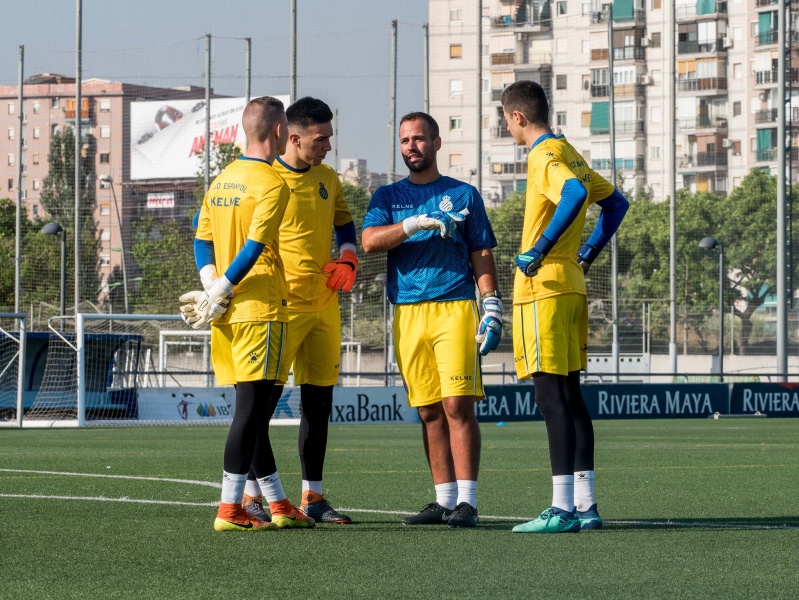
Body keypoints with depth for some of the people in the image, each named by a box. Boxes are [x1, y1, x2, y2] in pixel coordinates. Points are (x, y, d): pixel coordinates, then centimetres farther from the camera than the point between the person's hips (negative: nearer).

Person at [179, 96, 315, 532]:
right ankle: (230, 509, -11)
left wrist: (213, 291, 5)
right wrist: (219, 294, -11)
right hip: (261, 309, -8)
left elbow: (202, 240, 13)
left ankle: (278, 505, 17)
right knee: (252, 409, -7)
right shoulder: (273, 185, -10)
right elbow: (254, 247, -16)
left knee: (252, 411, 11)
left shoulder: (221, 181, 14)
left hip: (228, 315, 8)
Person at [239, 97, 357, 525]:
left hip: (324, 304, 7)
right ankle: (249, 495, -2)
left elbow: (345, 225, 23)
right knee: (265, 397, -7)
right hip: (282, 306, -7)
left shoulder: (327, 178, 12)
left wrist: (347, 260, 4)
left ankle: (312, 497, 14)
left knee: (319, 401, 8)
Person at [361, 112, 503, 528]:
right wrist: (414, 224, -17)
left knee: (458, 405, -11)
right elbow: (370, 241, -2)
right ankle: (444, 499, 9)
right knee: (429, 411, 4)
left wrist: (492, 307, -3)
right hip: (407, 314, 3)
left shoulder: (463, 195, 11)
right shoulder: (388, 197, 15)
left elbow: (482, 255, 8)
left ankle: (466, 501, -12)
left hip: (454, 307, -3)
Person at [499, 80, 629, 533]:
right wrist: (587, 256, 20)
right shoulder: (569, 154, 17)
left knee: (552, 398, -10)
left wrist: (539, 250, -23)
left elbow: (575, 194, -30)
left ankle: (562, 509, -12)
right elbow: (615, 202, 25)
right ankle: (586, 505, 11)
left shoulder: (545, 156, -11)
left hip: (543, 288, -9)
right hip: (572, 287, 9)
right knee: (570, 396, 11)